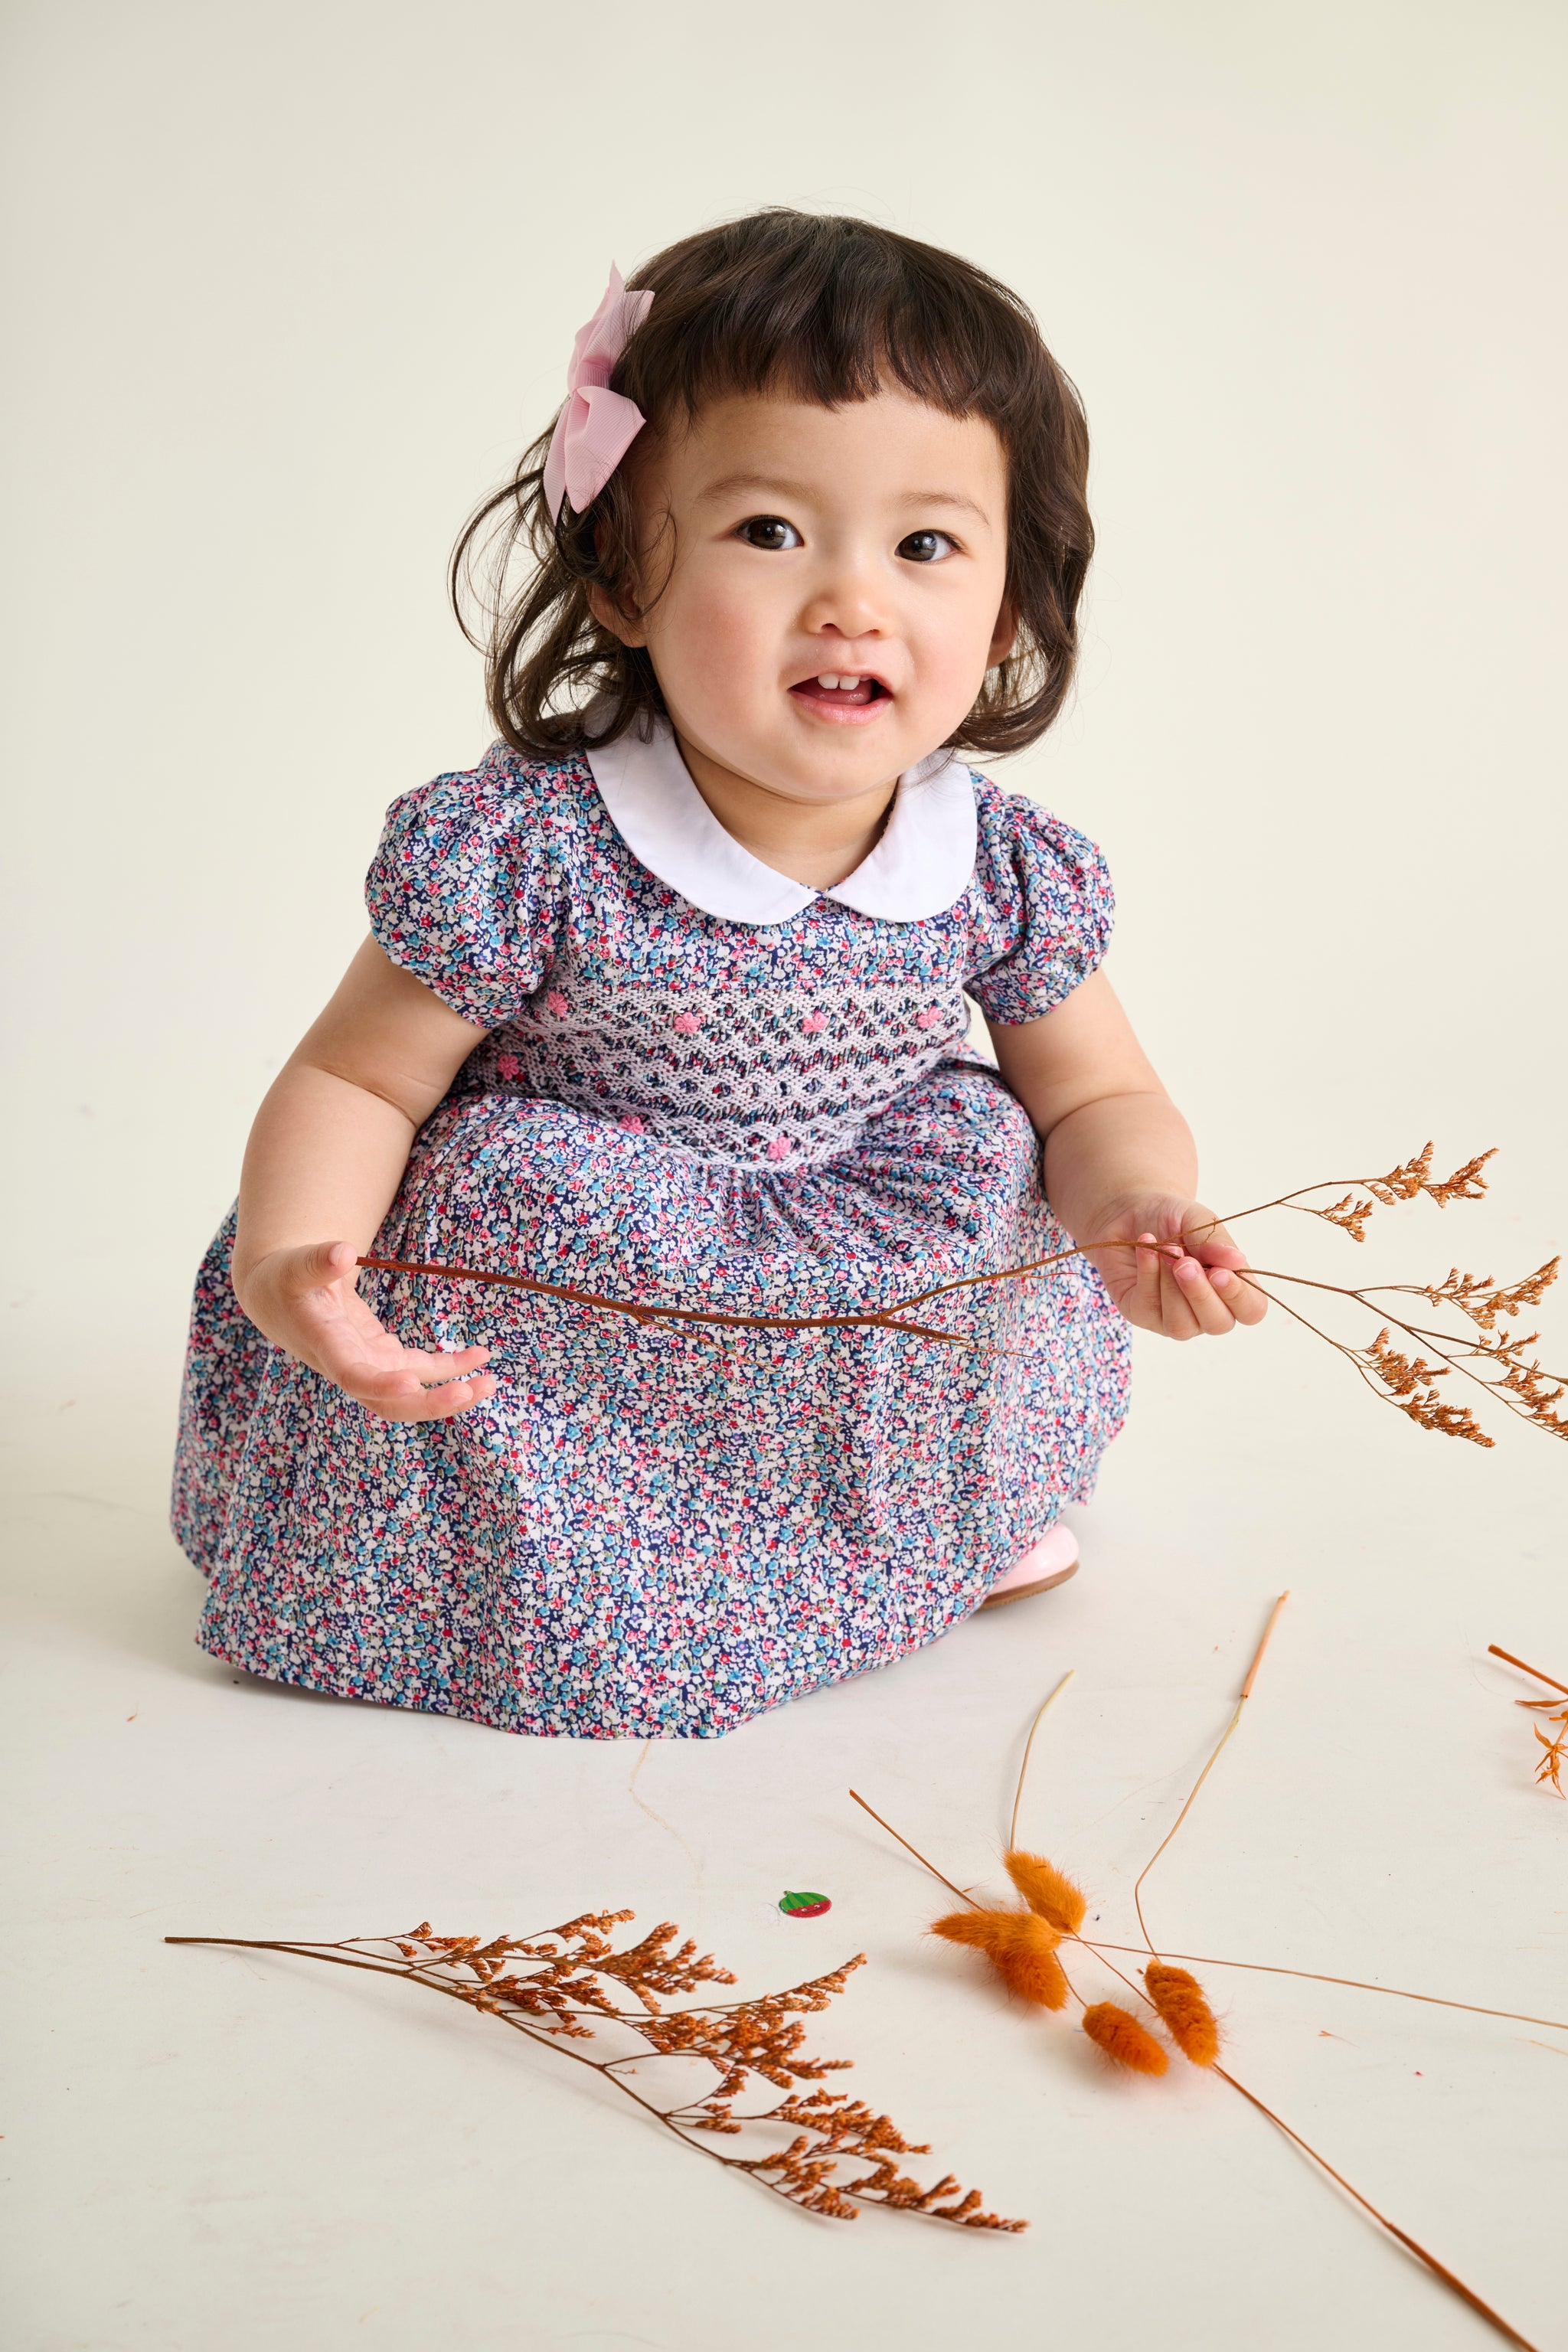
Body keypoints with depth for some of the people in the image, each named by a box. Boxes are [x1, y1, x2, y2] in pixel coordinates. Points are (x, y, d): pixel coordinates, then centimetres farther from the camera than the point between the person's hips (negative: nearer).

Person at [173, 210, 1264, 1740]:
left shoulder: (1007, 875, -12)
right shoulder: (526, 855, -23)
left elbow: (1102, 1103, 1)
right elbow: (354, 1083, -13)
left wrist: (1138, 1213, -23)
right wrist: (286, 1262, -33)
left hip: (879, 1293, 4)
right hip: (555, 1290, -3)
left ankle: (960, 1516, 19)